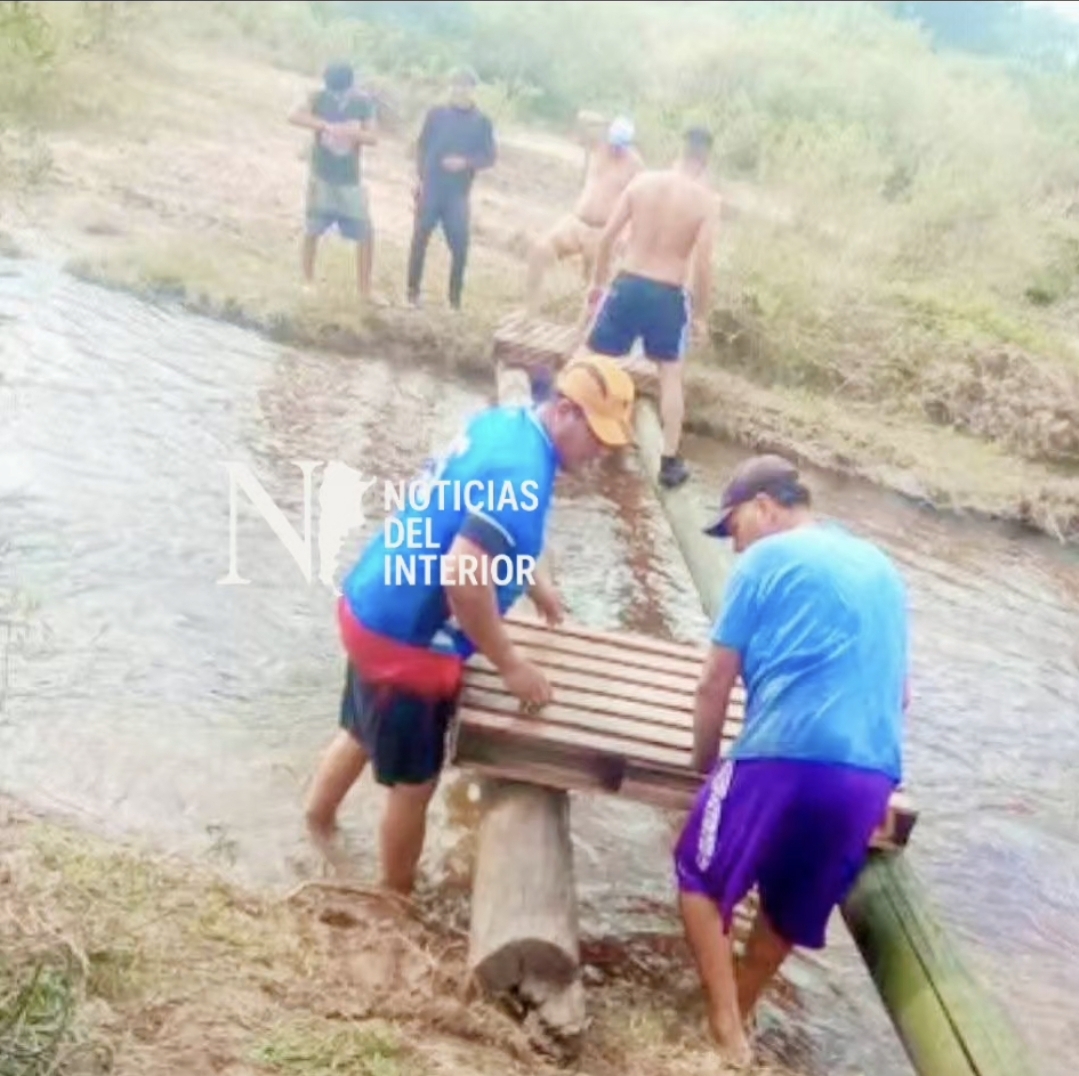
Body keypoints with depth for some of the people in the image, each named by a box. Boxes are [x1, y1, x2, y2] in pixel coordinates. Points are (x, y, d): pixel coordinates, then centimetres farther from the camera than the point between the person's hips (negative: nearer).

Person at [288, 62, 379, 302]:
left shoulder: (363, 103, -6)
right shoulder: (319, 98, -10)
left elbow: (373, 137, -10)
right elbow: (294, 116, -25)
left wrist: (352, 132, -30)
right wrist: (325, 125, -38)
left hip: (350, 180, 1)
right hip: (321, 177, -1)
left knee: (366, 234, 0)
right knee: (312, 230, 6)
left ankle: (365, 290, 12)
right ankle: (308, 280, 25)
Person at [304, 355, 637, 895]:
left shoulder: (502, 421, 3)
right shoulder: (521, 473, -27)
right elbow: (463, 573, -35)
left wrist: (531, 576, 20)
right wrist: (510, 663, -24)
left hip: (372, 608, 9)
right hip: (406, 638, -9)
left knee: (363, 733, 31)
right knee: (413, 782, 11)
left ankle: (318, 821, 54)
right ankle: (395, 902, 32)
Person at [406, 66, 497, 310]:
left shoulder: (482, 122, 3)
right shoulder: (436, 114, 4)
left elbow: (490, 157, 1)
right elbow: (421, 146, 8)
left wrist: (465, 162, -15)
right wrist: (421, 178, 2)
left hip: (458, 193, 0)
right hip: (430, 188, 0)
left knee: (460, 246, -3)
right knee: (420, 239, 2)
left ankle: (455, 298, 8)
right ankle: (413, 291, 13)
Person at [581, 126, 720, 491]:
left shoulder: (642, 181, -2)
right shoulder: (707, 200, -9)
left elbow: (606, 237, -1)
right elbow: (702, 264, -13)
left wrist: (596, 282, 12)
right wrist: (700, 313, -1)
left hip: (627, 284, 1)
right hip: (667, 296, -1)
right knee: (671, 376, 14)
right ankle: (670, 462, 16)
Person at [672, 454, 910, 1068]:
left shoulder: (767, 559, 3)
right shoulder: (882, 568, 23)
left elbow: (716, 684, 4)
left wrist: (704, 763, 18)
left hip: (783, 758, -6)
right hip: (873, 776, 6)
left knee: (703, 879, 15)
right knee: (790, 908, 24)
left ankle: (728, 1033, 10)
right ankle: (736, 1017, 38)